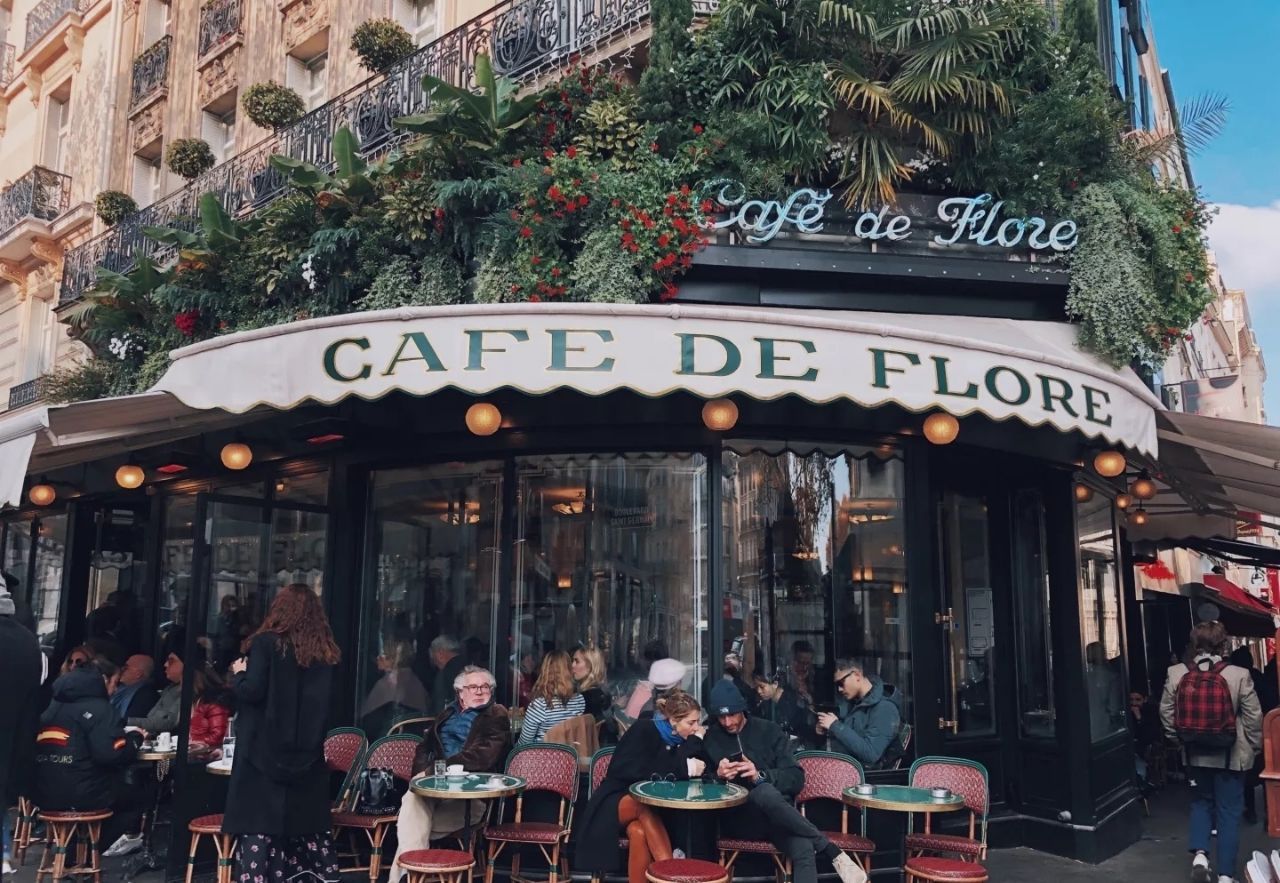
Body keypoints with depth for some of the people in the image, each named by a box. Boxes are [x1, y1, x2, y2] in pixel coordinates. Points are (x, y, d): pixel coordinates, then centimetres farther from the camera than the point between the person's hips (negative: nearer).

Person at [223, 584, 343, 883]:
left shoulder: (267, 642, -7)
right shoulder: (325, 650, 7)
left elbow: (252, 691, -13)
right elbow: (324, 702, 11)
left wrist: (238, 674, 4)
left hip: (266, 749, -5)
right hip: (307, 752, 5)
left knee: (259, 823, 1)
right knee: (309, 823, 14)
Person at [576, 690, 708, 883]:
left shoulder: (682, 739, 3)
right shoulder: (644, 730, -13)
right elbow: (636, 771, -27)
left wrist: (695, 742, -19)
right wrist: (682, 768, -29)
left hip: (655, 806, 3)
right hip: (620, 800, -3)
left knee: (639, 832, -35)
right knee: (646, 807, -39)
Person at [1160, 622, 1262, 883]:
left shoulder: (1176, 674, -7)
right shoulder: (1239, 675, -15)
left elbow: (1166, 711, -1)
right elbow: (1253, 717, -8)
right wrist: (1255, 745, 9)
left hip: (1195, 753, 2)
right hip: (1230, 755, -2)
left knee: (1201, 802, 21)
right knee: (1229, 812, 8)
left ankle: (1199, 854, 3)